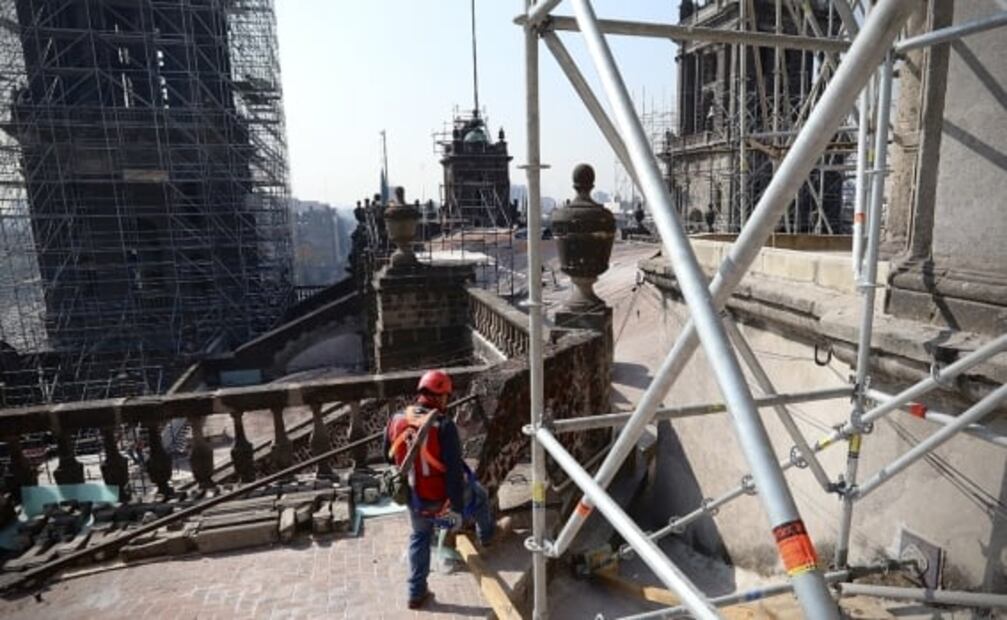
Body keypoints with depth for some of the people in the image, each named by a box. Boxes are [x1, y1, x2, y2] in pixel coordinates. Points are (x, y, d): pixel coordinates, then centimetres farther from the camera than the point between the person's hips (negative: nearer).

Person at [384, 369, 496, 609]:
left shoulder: (396, 421, -10)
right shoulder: (444, 426, -27)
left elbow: (390, 457, 7)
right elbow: (454, 471, -25)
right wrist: (457, 508, -16)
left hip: (414, 498, 4)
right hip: (442, 497, -4)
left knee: (420, 538, 29)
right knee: (479, 495, 27)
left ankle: (417, 593, 38)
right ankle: (486, 536, 52)